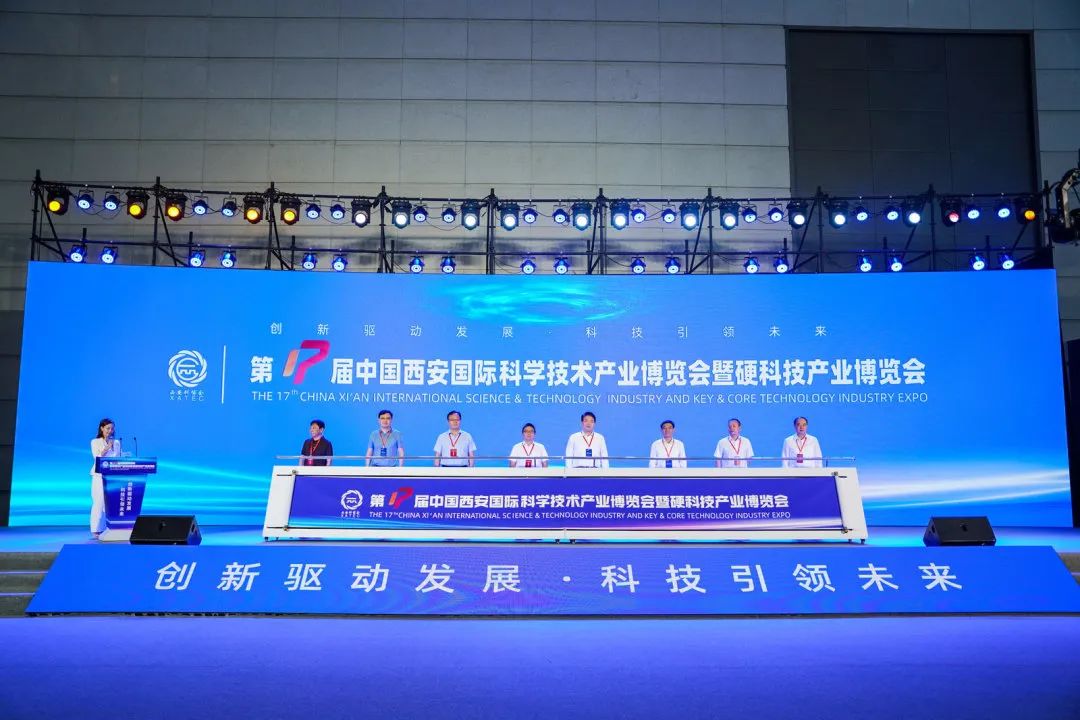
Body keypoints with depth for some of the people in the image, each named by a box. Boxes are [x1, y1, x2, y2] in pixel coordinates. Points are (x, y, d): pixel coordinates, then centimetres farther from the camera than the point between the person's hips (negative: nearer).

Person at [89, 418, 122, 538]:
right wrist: (107, 447, -16)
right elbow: (97, 457, -7)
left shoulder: (116, 442, 14)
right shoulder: (95, 442, 4)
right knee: (99, 501, -7)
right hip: (99, 475, -3)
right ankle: (96, 529, -3)